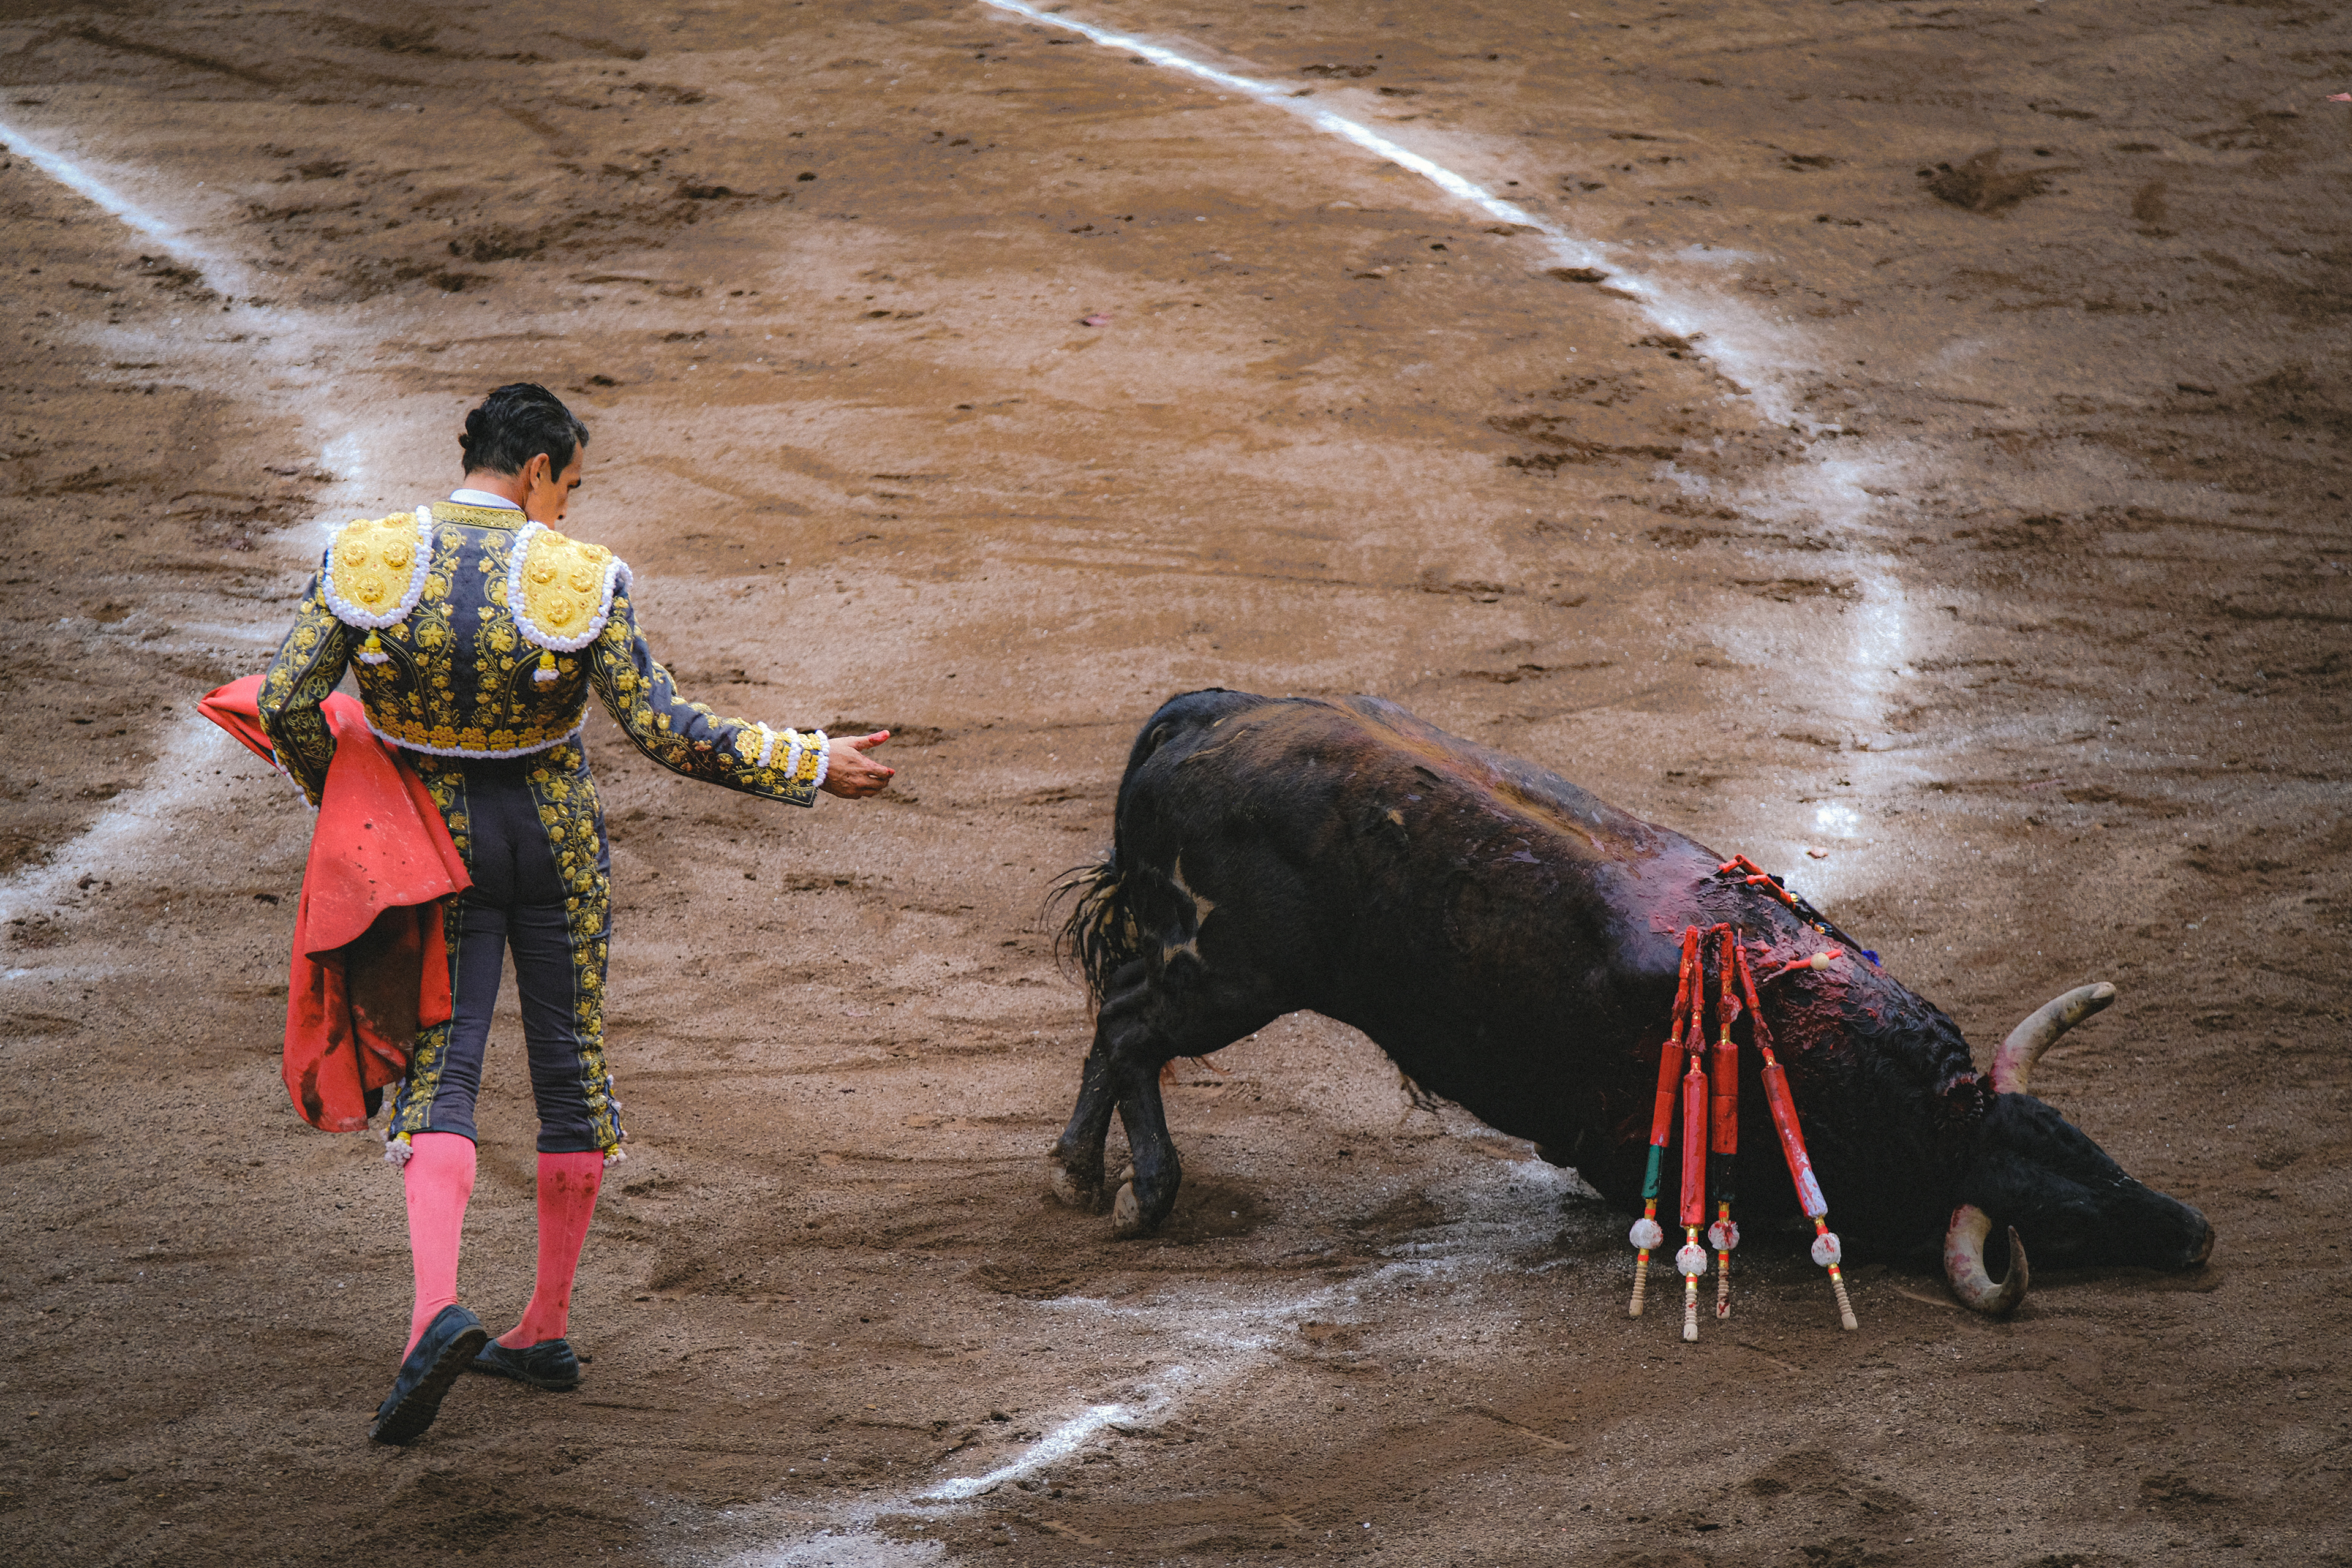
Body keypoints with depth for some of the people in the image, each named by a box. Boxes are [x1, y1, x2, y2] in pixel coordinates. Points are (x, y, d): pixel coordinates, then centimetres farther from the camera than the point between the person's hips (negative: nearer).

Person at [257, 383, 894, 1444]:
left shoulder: (367, 559, -10)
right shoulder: (579, 579, -14)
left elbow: (285, 705, -13)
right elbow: (664, 729, -16)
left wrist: (337, 793, 7)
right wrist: (813, 767, -7)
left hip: (439, 840, 0)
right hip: (557, 838, 0)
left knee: (439, 1071, 2)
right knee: (570, 1066, 14)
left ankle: (436, 1310, -23)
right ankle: (548, 1329, 20)